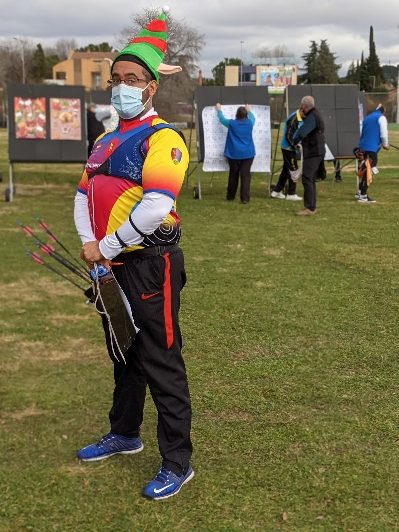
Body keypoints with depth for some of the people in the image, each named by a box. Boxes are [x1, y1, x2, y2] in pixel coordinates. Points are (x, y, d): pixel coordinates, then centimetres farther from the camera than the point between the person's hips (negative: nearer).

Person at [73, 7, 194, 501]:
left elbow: (155, 208, -25)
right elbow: (83, 194, 15)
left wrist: (106, 247, -16)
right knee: (123, 354, 22)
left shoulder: (163, 138, -14)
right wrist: (88, 242, -4)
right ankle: (125, 434, 40)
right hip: (111, 268, 9)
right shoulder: (105, 141, 15)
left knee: (161, 366, -2)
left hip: (150, 266, -9)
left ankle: (177, 463, 10)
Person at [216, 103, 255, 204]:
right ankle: (245, 198, -8)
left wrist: (219, 110, 33)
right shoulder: (250, 123, 1)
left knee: (233, 175, 12)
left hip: (234, 154, 0)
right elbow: (252, 118, 25)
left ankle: (230, 196, 25)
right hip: (248, 154, 0)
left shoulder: (231, 123, -5)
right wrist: (249, 111, 44)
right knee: (245, 175, -2)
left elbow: (222, 119, 15)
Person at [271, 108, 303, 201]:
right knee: (294, 170, -3)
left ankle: (276, 191, 23)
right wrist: (296, 147, -23)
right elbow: (288, 136, -25)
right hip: (288, 148, -9)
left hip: (289, 148, 9)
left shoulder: (300, 118, 6)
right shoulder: (293, 119, -22)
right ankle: (291, 194, 6)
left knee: (286, 169, 15)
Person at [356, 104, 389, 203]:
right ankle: (363, 196, -6)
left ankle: (360, 192, 25)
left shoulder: (367, 118, 20)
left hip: (363, 147, 7)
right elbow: (383, 133, -7)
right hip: (372, 148, -7)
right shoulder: (381, 118, -1)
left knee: (365, 170, 19)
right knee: (369, 172, -5)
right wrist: (385, 144, 8)